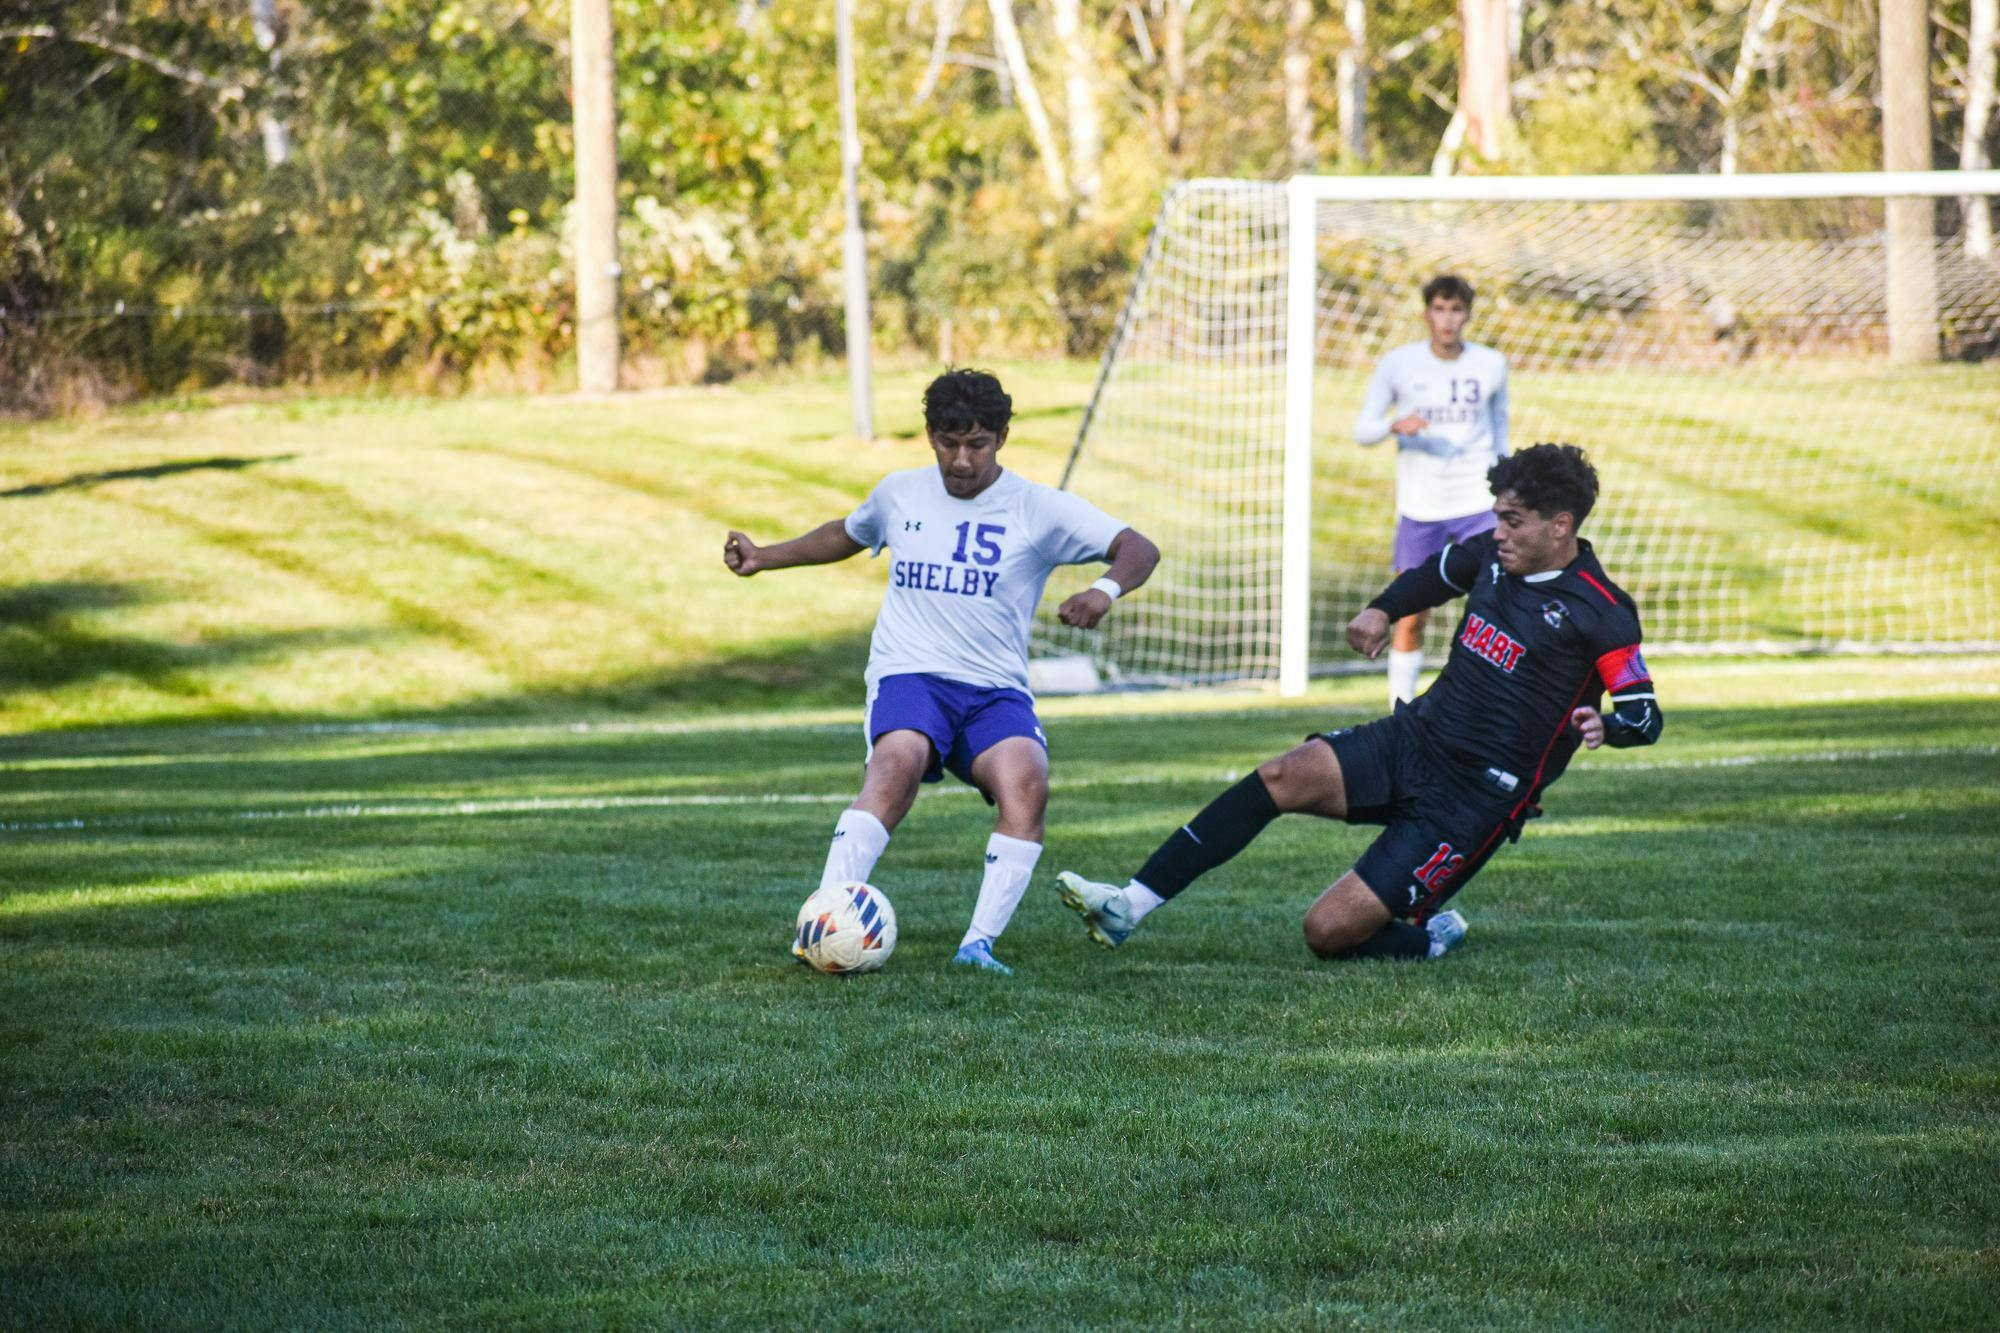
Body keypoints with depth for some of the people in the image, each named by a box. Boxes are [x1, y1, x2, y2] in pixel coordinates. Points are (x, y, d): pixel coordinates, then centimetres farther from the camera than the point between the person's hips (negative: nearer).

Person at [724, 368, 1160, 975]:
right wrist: (764, 558, 29)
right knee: (896, 767, -33)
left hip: (996, 690, 0)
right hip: (909, 675, 0)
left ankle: (979, 944, -28)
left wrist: (1105, 590, -27)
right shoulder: (899, 494, 12)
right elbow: (848, 535, 36)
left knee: (1027, 787, -31)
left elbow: (1139, 550, -6)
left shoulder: (1038, 508, 2)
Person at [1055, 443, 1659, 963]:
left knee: (1329, 931, -14)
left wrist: (1604, 725, -38)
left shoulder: (1600, 613, -15)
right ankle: (1130, 906, -21)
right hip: (1413, 737, 7)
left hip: (1473, 800, -7)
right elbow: (1434, 573, 28)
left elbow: (1646, 716, -16)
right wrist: (1382, 610, 11)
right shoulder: (1492, 554, 6)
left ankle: (1431, 939, 18)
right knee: (1280, 779, -20)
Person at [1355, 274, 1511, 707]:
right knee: (1411, 619, 4)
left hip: (1479, 505, 0)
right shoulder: (1398, 364, -2)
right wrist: (1396, 425, -20)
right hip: (1420, 508, 0)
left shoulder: (1491, 365, 2)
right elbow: (1362, 430, 1)